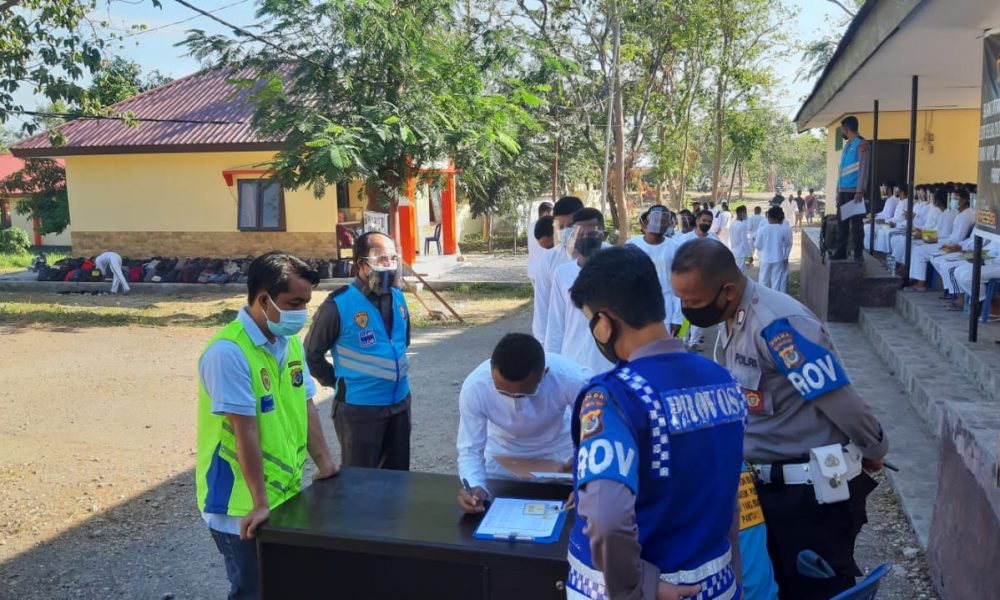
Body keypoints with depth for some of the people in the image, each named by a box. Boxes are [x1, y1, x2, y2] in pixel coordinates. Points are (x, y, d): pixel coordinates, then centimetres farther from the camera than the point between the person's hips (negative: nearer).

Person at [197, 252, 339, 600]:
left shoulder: (290, 341, 2)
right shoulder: (228, 351, -22)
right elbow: (245, 431, -23)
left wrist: (323, 462, 6)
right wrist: (259, 502, -21)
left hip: (286, 493, 7)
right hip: (241, 505, -7)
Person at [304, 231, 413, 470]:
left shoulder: (397, 297, 4)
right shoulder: (339, 304, -17)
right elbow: (311, 353, -8)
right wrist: (338, 382, -1)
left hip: (399, 402, 6)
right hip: (359, 407, -6)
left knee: (398, 475, 18)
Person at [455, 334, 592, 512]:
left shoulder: (571, 379, -38)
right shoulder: (474, 387, -34)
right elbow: (470, 450, -26)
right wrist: (475, 487, -44)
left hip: (558, 452, 0)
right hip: (503, 453, 1)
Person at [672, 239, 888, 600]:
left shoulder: (778, 324, -27)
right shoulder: (736, 318, 2)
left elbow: (841, 401, -20)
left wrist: (873, 451, -6)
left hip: (813, 492, -8)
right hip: (770, 485, 8)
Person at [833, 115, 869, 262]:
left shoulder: (861, 143, -6)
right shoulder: (847, 145, 19)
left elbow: (863, 169, -12)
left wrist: (860, 191, -18)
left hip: (854, 191, -8)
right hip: (843, 190, 8)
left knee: (856, 223, -5)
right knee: (841, 222, 8)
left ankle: (858, 253, -1)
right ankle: (841, 251, 13)